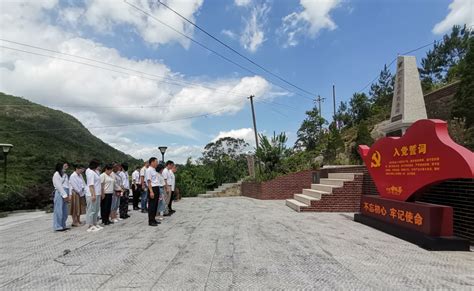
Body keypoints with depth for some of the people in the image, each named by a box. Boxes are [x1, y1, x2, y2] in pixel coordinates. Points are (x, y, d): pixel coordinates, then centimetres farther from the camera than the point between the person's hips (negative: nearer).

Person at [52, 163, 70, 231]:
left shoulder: (64, 174, 18)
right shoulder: (56, 174, -3)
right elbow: (58, 186, -10)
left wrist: (67, 195, 4)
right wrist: (64, 195, -14)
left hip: (65, 194, 7)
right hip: (59, 193, -7)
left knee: (65, 211, 9)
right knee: (59, 211, -3)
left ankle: (63, 226, 16)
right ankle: (58, 226, 3)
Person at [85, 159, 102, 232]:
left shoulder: (95, 172, 14)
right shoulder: (90, 172, -15)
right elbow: (91, 185, -21)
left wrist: (100, 193, 19)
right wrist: (93, 195, -24)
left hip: (97, 194, 10)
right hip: (92, 194, -10)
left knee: (96, 210, 15)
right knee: (91, 210, -3)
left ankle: (95, 224, 24)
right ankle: (90, 226, 2)